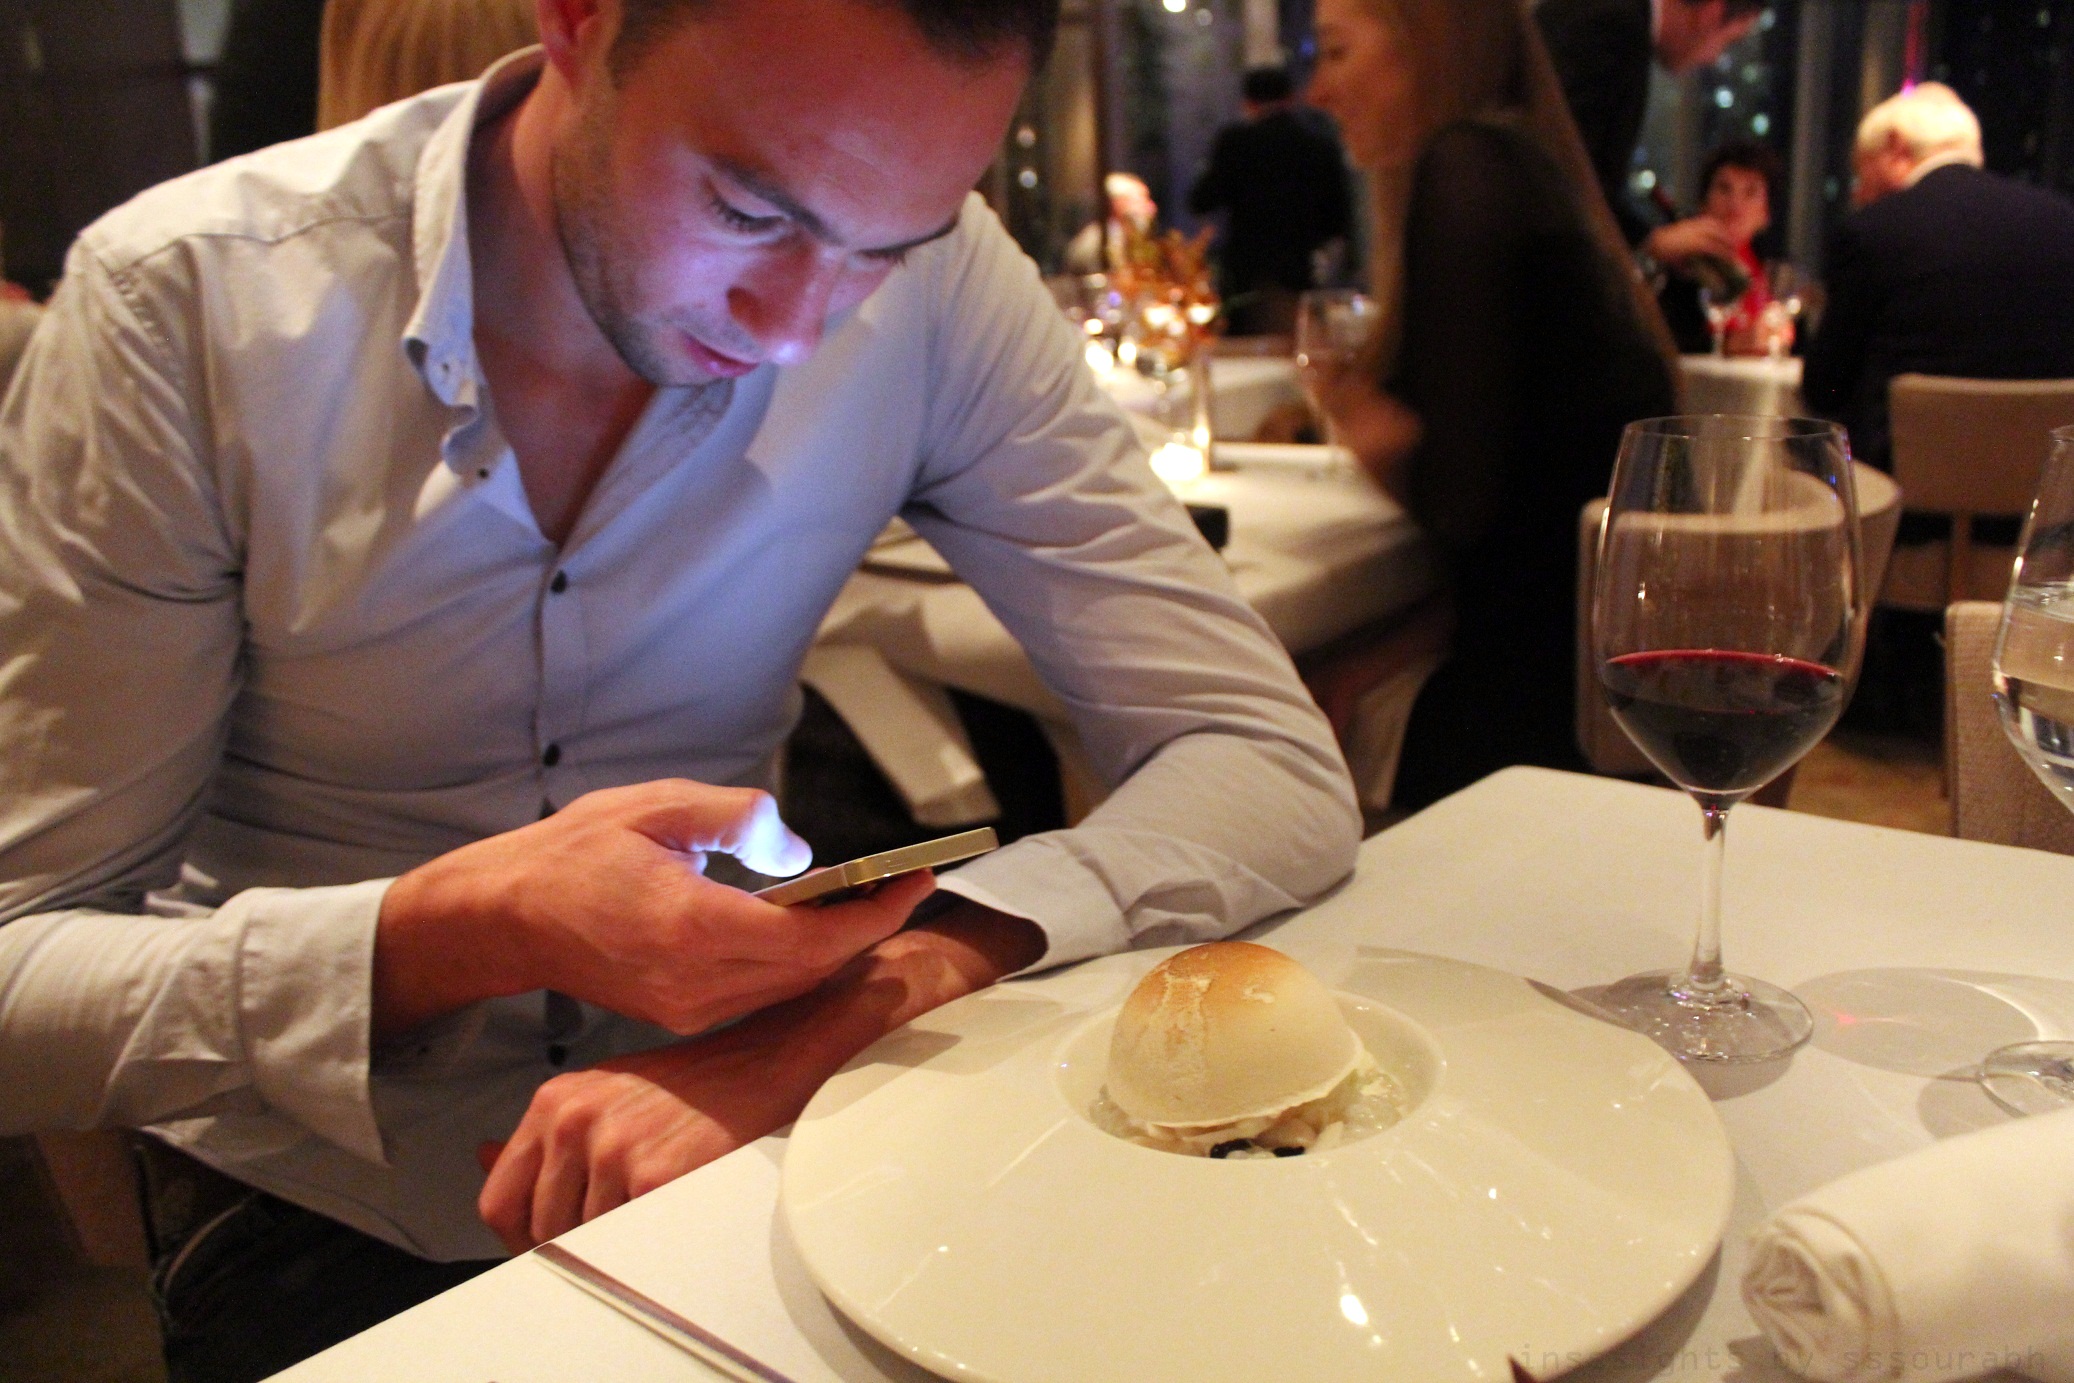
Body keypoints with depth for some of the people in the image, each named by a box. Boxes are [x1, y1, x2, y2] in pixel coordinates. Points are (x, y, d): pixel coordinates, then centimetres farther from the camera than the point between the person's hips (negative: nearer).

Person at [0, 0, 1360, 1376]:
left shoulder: (932, 283, -13)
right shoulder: (183, 300, -16)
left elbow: (1280, 772, -15)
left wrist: (878, 992, -30)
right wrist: (464, 932, -31)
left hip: (725, 1160, 2)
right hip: (317, 1223, 0)